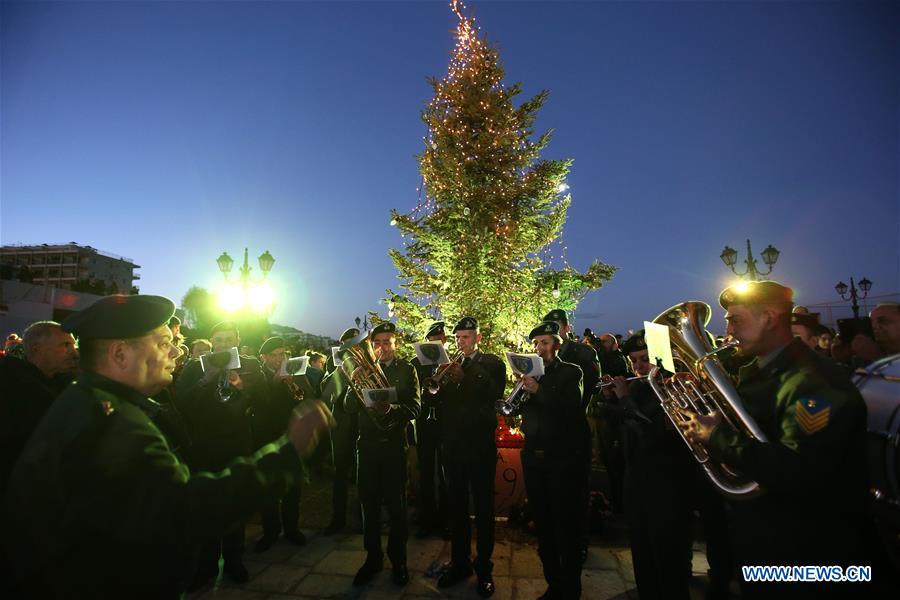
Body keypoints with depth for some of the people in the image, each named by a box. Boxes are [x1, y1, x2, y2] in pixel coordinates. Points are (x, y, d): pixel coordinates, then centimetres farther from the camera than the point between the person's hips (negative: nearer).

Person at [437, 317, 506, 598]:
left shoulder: (492, 364, -1)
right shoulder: (451, 365, 8)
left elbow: (494, 395, -16)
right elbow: (440, 400, 2)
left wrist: (464, 378, -24)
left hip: (481, 444, -3)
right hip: (453, 444, 3)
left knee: (483, 507, 8)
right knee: (456, 506, 13)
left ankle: (484, 567, 24)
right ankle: (459, 562, 29)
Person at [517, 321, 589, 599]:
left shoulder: (570, 373, -2)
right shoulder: (530, 372, 11)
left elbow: (572, 408, -18)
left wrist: (539, 391, -27)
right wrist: (522, 389, -14)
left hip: (564, 458, -5)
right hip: (533, 457, 5)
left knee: (567, 524, 3)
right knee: (542, 524, 13)